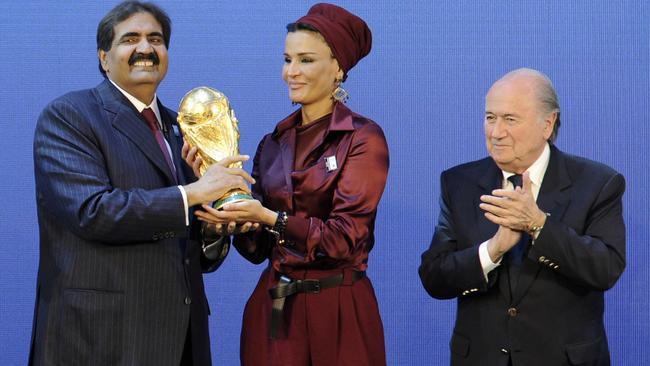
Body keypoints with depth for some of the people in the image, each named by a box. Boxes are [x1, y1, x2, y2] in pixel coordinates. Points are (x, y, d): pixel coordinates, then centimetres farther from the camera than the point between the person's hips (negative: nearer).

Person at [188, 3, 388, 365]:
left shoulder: (363, 138, -8)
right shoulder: (273, 143, 8)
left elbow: (345, 239, -16)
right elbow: (257, 248, 6)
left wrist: (270, 218, -26)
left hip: (337, 310, -5)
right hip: (273, 307, 5)